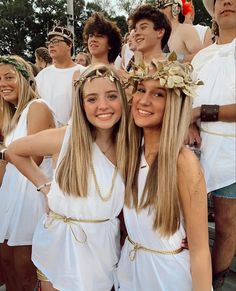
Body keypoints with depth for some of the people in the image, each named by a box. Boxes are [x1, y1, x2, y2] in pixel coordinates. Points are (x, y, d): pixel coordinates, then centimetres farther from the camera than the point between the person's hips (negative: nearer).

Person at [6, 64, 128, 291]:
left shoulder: (129, 145, -8)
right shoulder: (64, 138, -14)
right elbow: (14, 152, 2)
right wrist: (43, 185, -2)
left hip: (103, 245, 2)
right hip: (60, 243, -1)